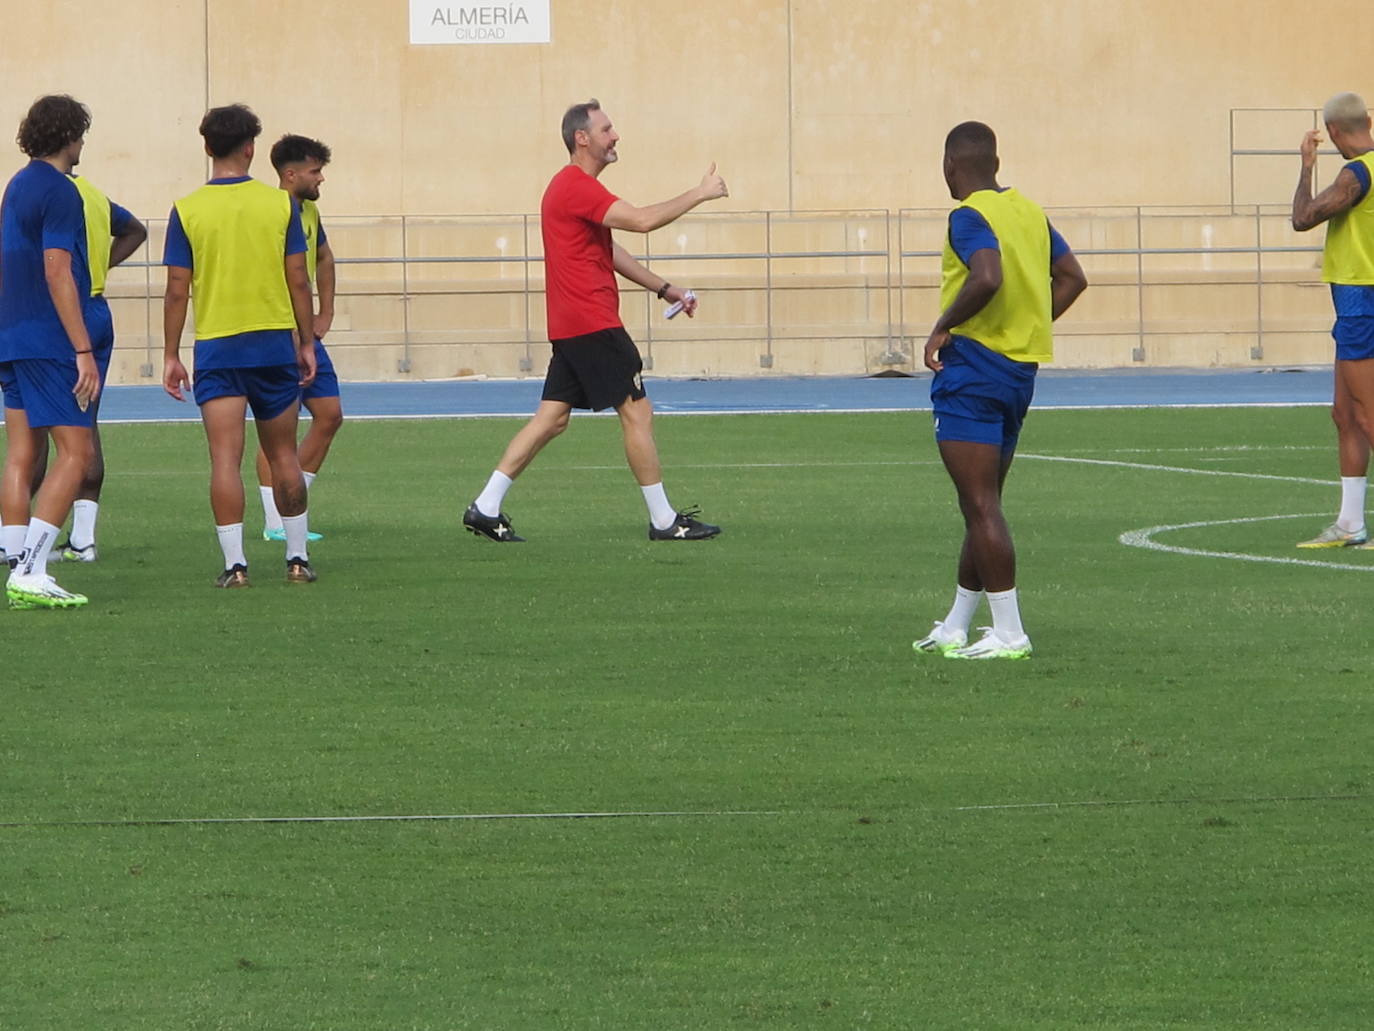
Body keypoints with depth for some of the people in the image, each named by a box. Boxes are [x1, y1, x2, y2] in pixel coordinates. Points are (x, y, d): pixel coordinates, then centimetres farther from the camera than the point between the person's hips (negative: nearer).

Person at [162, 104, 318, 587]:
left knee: (225, 460, -2)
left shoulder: (187, 211, -4)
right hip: (274, 344, 1)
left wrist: (170, 356, 3)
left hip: (216, 348, -1)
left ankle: (235, 563, -7)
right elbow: (298, 280, 0)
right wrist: (307, 342, 10)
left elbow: (177, 290, -4)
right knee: (284, 456, 12)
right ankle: (297, 557, 17)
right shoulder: (281, 204, -2)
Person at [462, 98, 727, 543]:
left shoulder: (576, 186, 20)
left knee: (552, 418, 9)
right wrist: (699, 194, -15)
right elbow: (642, 220, -25)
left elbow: (611, 252, 27)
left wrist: (665, 288, 26)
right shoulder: (577, 186, -14)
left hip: (572, 325, 10)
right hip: (592, 324, -10)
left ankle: (485, 508, 6)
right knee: (637, 412, -4)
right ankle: (663, 520, 0)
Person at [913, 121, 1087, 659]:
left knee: (981, 505, -7)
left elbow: (988, 277, -30)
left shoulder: (969, 217, -13)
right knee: (982, 505, 16)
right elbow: (1072, 278, 16)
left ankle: (1008, 632, -10)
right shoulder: (1029, 211, 12)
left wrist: (943, 327, -17)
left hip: (973, 366, -9)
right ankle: (954, 629, 25)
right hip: (1022, 368, 9)